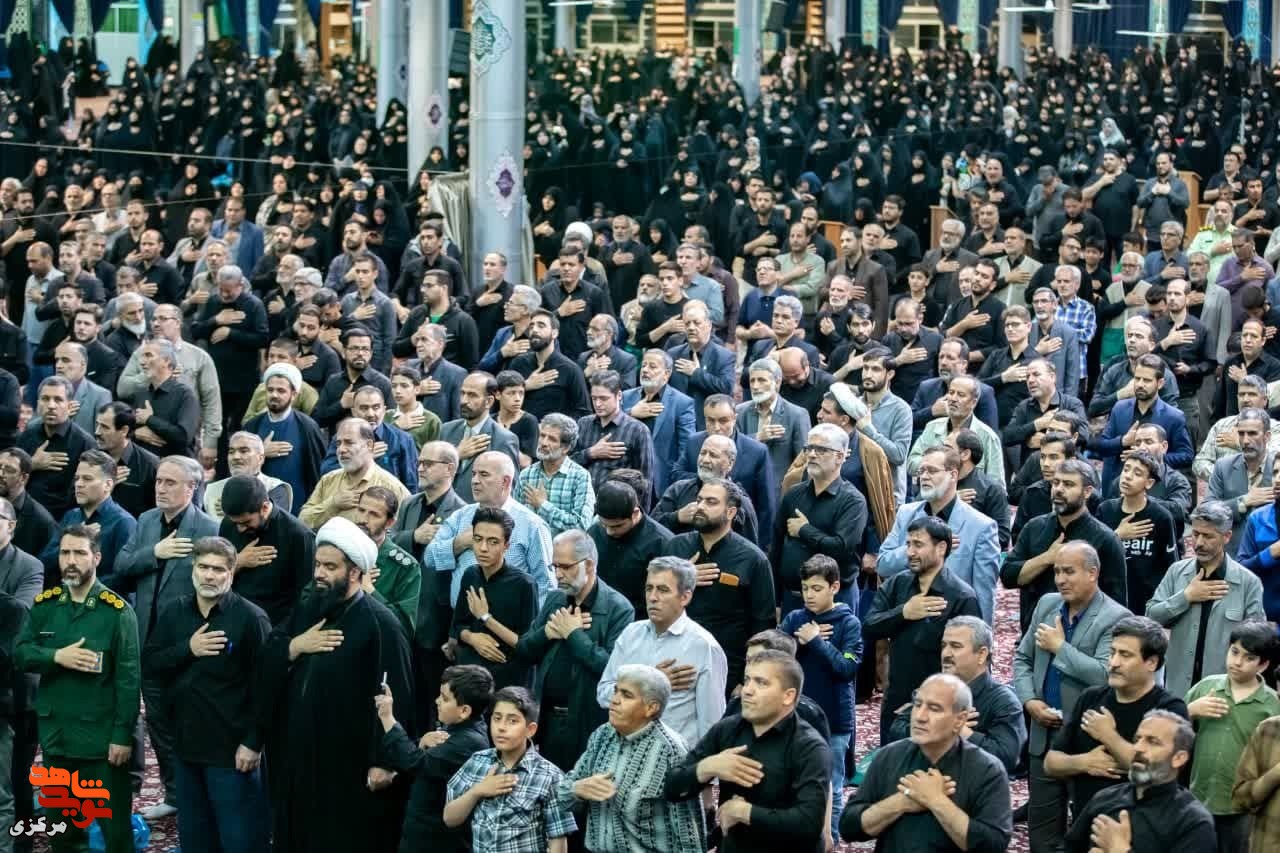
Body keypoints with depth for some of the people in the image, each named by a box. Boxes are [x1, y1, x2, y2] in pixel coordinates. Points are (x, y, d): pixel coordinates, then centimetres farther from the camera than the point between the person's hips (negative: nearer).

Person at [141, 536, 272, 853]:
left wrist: (254, 742, -16)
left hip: (232, 748, -6)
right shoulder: (174, 613, 6)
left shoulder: (250, 618, -11)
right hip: (187, 743, 6)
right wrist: (187, 649, -13)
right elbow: (149, 664, 3)